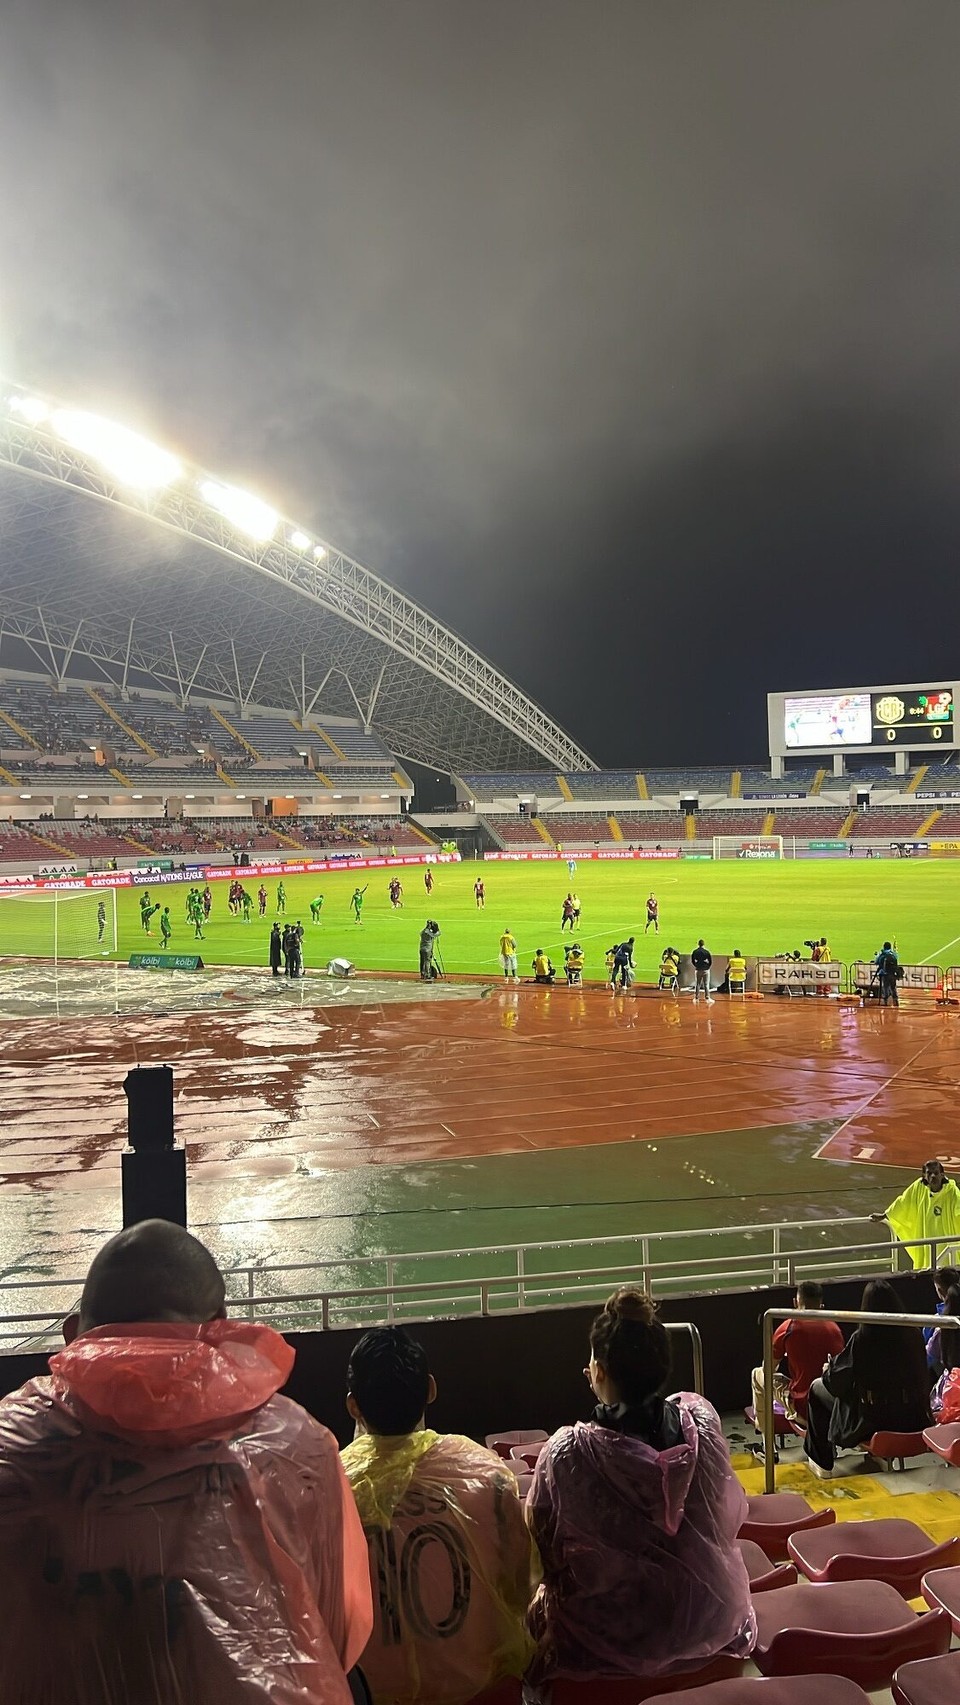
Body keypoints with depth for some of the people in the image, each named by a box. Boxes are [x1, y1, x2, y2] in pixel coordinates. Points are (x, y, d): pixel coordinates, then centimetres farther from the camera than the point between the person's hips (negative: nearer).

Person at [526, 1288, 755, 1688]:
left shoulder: (568, 1452, -27)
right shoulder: (700, 1421, -19)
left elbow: (545, 1552, -13)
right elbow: (730, 1519, -2)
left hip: (615, 1639, -3)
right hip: (711, 1624, 3)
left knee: (540, 1608, 26)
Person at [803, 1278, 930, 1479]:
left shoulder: (862, 1338, -21)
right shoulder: (913, 1334, -9)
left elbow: (836, 1380, -11)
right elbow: (922, 1378, 9)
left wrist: (827, 1370, 13)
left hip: (870, 1421, -5)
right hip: (912, 1420, 6)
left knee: (817, 1389, 15)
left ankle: (822, 1464, 21)